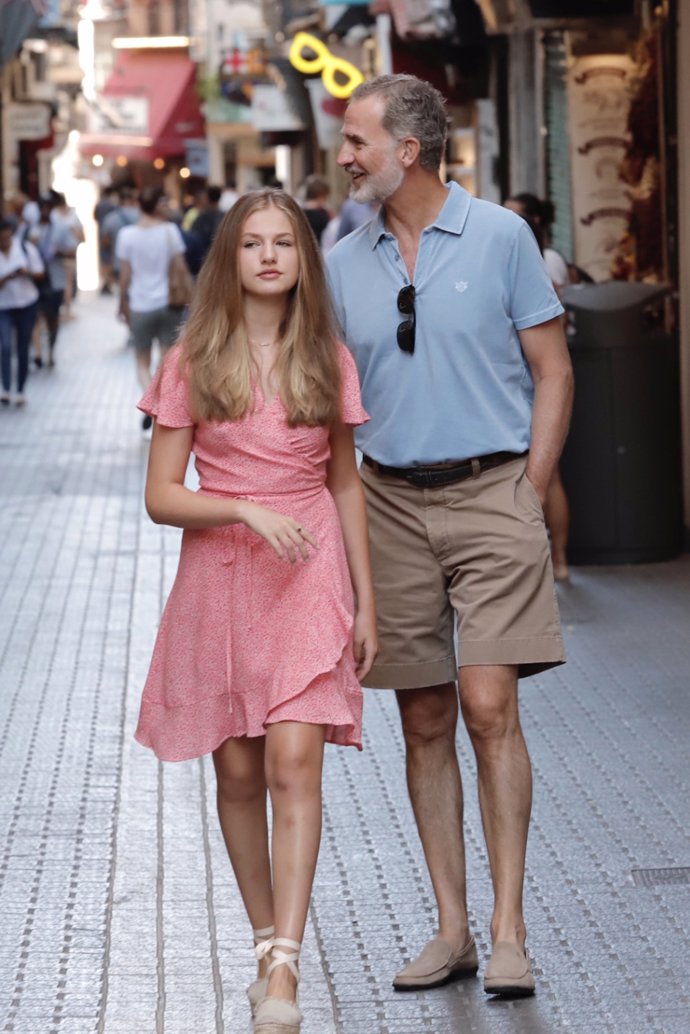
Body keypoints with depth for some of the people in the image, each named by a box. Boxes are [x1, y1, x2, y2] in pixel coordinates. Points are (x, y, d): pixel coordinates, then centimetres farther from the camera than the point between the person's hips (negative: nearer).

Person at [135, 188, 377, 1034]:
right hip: (220, 578, 0)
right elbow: (161, 496, -2)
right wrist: (248, 512, -18)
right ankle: (269, 945, 23)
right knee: (239, 773, 7)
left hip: (311, 578, 0)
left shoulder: (328, 360, 5)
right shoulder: (193, 363, 0)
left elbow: (346, 485, 12)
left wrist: (366, 602, 10)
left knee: (294, 761, -13)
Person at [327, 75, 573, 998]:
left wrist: (528, 496, -5)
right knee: (425, 722, 6)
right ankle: (451, 929, 12)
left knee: (489, 707, -12)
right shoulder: (344, 263, 9)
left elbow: (553, 372, 1)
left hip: (489, 490, -4)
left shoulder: (499, 237, -1)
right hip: (391, 502, 4)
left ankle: (508, 932, -7)